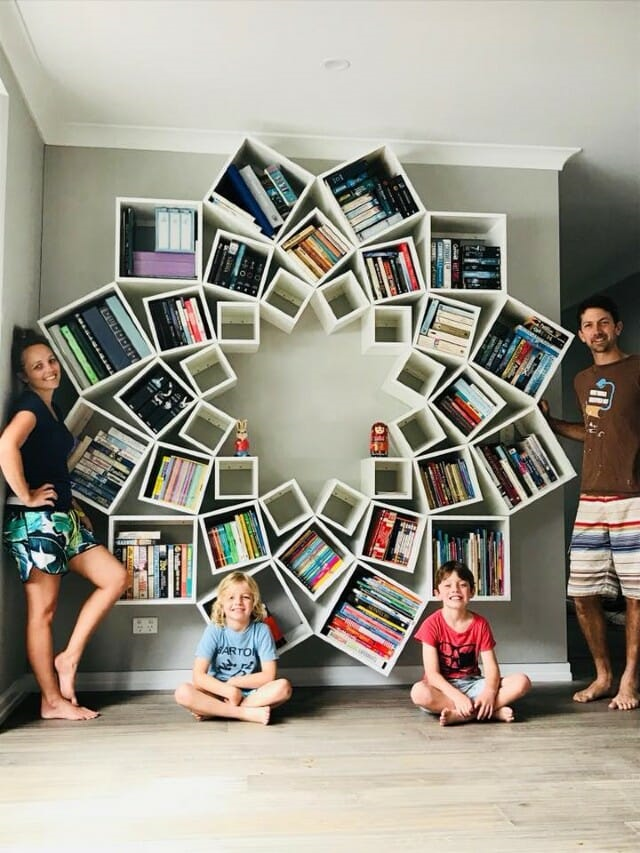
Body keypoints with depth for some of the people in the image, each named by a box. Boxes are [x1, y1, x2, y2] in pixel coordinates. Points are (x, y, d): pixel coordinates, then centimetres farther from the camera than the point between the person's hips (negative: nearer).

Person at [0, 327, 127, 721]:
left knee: (115, 578, 6)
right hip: (34, 520, -9)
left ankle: (68, 658, 12)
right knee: (43, 610, 0)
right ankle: (53, 701, 11)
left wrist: (72, 503, 14)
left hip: (61, 517, 9)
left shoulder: (52, 406, 16)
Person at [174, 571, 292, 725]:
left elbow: (269, 675, -10)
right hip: (219, 694, 0)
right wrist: (230, 691, -25)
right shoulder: (214, 630, -7)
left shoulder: (261, 630, -7)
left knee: (283, 687, -28)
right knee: (183, 693, -27)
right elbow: (199, 676, -14)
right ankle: (248, 714, -26)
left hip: (251, 694, 0)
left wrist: (232, 682, -12)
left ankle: (213, 711, -22)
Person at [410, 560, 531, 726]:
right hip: (444, 688, -3)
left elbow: (491, 668, -6)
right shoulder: (432, 624, -9)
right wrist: (457, 696, -31)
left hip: (473, 684, 3)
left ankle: (459, 715, -28)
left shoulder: (480, 624, 0)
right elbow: (432, 673, -15)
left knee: (522, 681, -19)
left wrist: (489, 692, -27)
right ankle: (492, 712, -28)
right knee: (419, 692, -38)